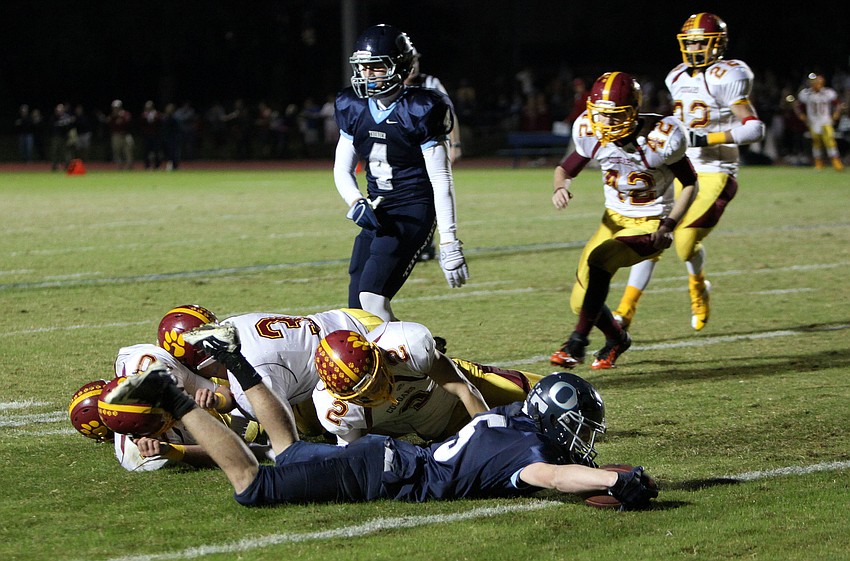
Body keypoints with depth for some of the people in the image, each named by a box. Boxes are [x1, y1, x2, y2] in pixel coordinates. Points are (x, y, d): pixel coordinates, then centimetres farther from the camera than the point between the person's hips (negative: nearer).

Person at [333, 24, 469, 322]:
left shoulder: (419, 111, -13)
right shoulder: (353, 108, 5)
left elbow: (441, 182, -12)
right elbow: (342, 169, 10)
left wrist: (449, 242, -15)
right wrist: (355, 203, -12)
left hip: (413, 212, -7)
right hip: (377, 215, 7)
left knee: (372, 295, -22)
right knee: (358, 308, 3)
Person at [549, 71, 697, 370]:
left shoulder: (659, 138, -22)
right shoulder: (592, 133, -10)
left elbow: (690, 184, -8)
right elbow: (566, 168, 6)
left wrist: (668, 225, -19)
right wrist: (560, 187, -18)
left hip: (650, 225, -6)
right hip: (615, 219, 6)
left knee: (598, 259, -32)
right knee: (581, 301, 2)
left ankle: (578, 341, -21)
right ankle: (617, 339, 34)